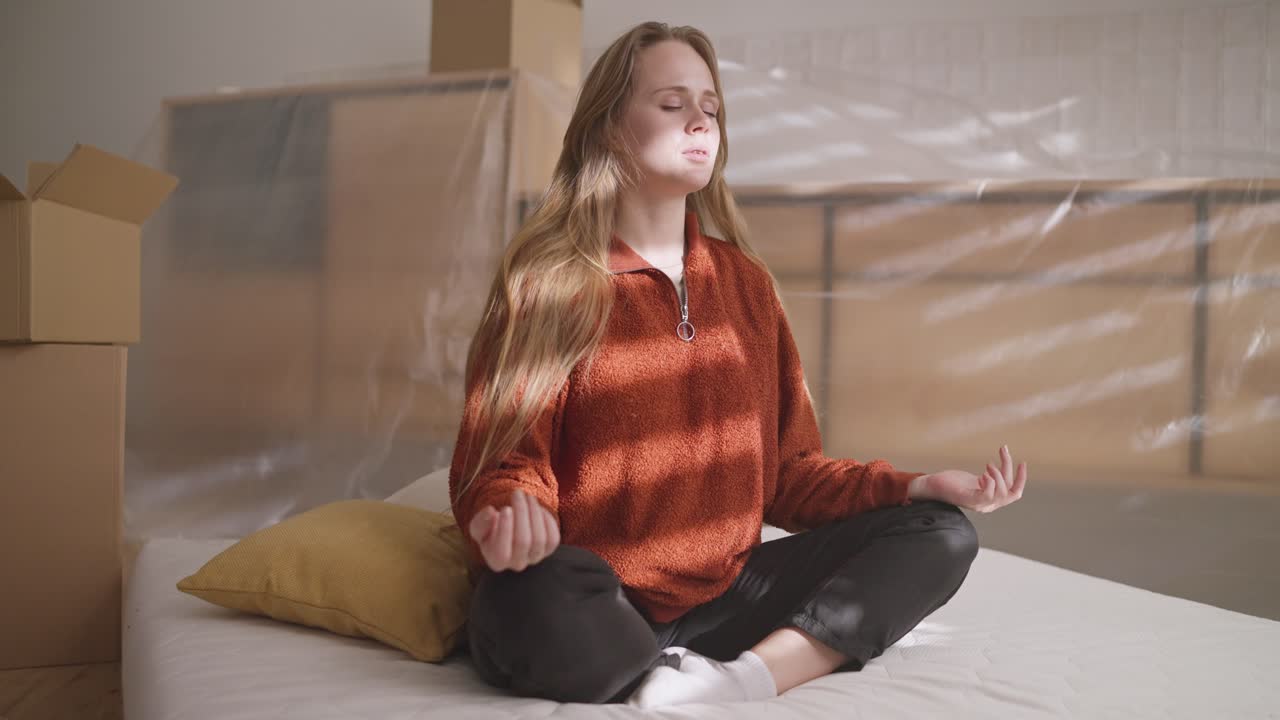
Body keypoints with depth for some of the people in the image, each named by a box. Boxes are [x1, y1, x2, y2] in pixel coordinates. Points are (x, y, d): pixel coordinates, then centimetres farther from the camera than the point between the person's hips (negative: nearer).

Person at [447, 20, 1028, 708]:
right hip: (598, 616, -5)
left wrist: (921, 485, -3)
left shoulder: (745, 281, 10)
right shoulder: (549, 279, -6)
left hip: (721, 594, 5)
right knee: (538, 604, -39)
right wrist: (509, 521, -35)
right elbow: (502, 460, -11)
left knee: (940, 533, -6)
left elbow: (787, 469, 11)